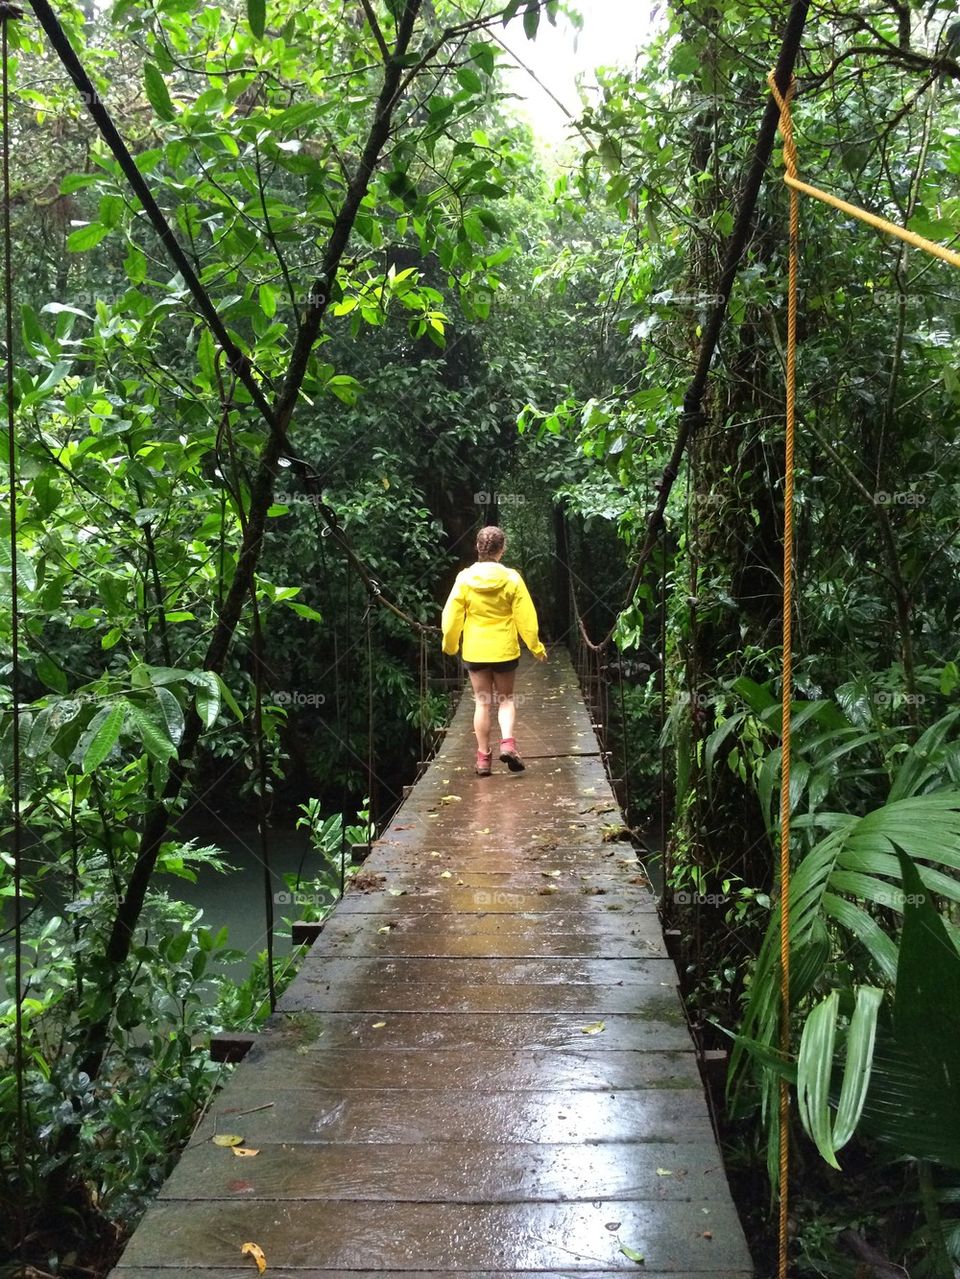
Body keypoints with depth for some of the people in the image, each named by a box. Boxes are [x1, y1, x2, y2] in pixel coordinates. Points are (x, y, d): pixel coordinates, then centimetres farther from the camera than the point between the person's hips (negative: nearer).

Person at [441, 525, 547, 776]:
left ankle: (483, 757, 11)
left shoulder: (464, 579, -7)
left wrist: (449, 645, 14)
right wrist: (536, 647, 5)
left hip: (475, 651, 1)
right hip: (504, 650, -1)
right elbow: (525, 617, -6)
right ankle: (507, 743, -7)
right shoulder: (512, 579, -9)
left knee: (482, 702, 10)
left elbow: (452, 616, -2)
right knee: (506, 699, 14)